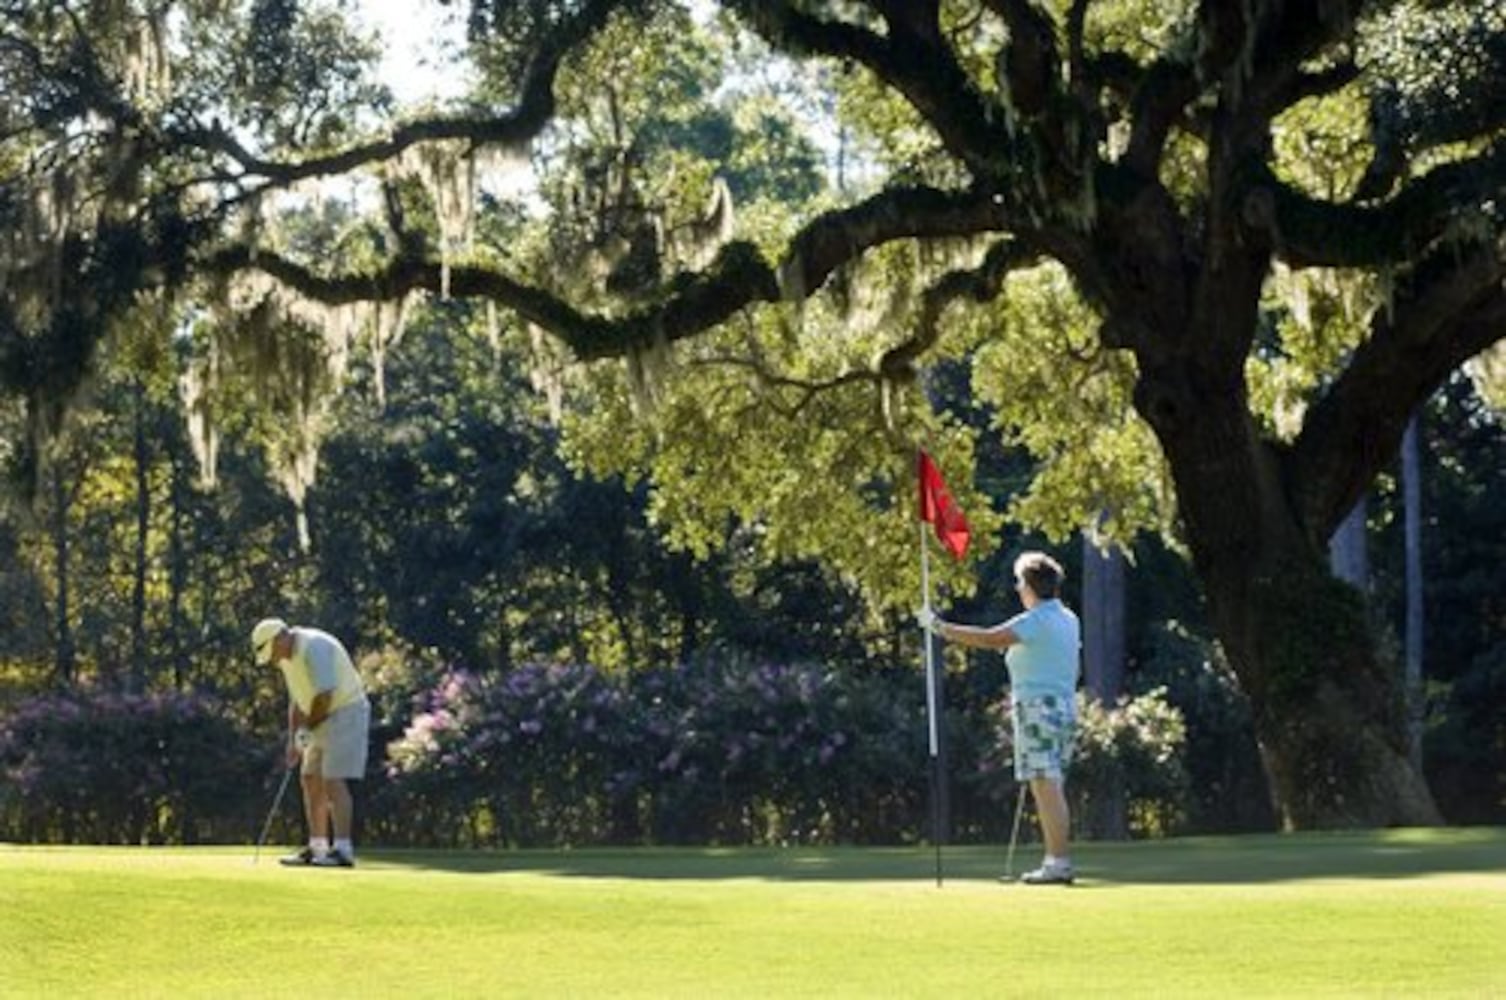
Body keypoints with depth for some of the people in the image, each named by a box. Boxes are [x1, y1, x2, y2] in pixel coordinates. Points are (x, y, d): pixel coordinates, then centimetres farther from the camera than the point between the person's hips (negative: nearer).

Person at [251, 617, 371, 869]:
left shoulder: (314, 648, -21)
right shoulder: (288, 657, 10)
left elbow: (324, 696, -25)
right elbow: (297, 700, 17)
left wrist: (306, 729, -12)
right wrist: (293, 739, 8)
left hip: (346, 713, -10)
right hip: (323, 719, 10)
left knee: (333, 780, -15)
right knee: (311, 780, 9)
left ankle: (343, 850, -17)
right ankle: (317, 848, 13)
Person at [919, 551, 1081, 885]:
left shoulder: (1036, 621, -13)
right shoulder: (1069, 619, 15)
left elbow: (990, 638, -22)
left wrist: (941, 628, -16)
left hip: (1038, 708, -9)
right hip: (1065, 707, 9)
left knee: (1046, 787, -9)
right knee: (1053, 789, 12)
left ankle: (1058, 863, -12)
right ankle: (1058, 860, 12)